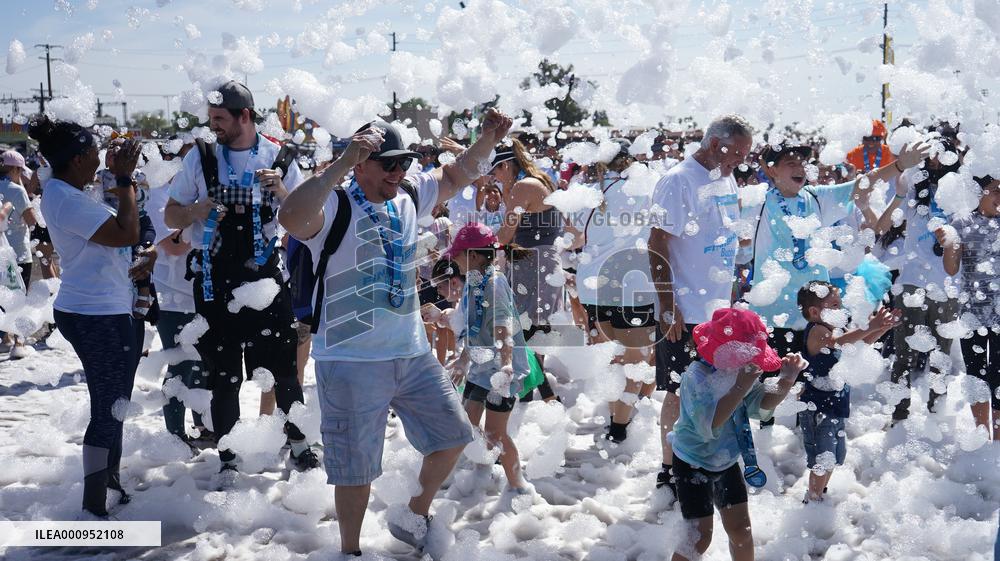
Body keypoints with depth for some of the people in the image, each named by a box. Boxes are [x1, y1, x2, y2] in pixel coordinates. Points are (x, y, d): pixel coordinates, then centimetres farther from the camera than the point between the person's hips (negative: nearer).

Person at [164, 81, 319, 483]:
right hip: (213, 281, 1)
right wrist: (197, 211, -13)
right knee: (223, 375, 6)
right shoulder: (200, 158, 3)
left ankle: (298, 443, 22)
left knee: (283, 366, 2)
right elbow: (170, 217, 8)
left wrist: (282, 193, -15)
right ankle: (228, 459, 18)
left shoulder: (279, 159, 2)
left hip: (264, 275, -1)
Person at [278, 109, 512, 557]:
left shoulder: (409, 197, 7)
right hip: (350, 361, -7)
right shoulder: (334, 207, -15)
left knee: (453, 435, 16)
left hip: (413, 352, 7)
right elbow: (292, 218, -37)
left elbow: (457, 175, 21)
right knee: (356, 468, 4)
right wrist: (344, 162, -37)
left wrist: (487, 139, 5)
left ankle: (415, 518, 36)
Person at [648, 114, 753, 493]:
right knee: (680, 393, 2)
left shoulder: (727, 181, 12)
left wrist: (731, 297, 19)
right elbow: (656, 245, -17)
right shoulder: (678, 181, -14)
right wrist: (667, 307, -20)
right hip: (685, 313, -8)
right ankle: (669, 470, 14)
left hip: (719, 308, 8)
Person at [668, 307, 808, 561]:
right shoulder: (696, 377, -28)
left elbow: (762, 406, -6)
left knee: (741, 530, 13)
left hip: (727, 461, 7)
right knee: (700, 537, -8)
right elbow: (708, 426, -38)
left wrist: (786, 381, -23)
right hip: (694, 464, -7)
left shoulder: (741, 371, -6)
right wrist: (739, 389, -41)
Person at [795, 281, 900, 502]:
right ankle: (812, 499, 10)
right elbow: (838, 341, -41)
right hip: (818, 407, -9)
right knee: (823, 459, -4)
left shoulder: (835, 329, 7)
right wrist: (870, 326, -48)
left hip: (835, 404, 9)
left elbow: (863, 341, 17)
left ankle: (819, 494, 36)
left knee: (834, 455, 21)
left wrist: (884, 328, 0)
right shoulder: (816, 331, -21)